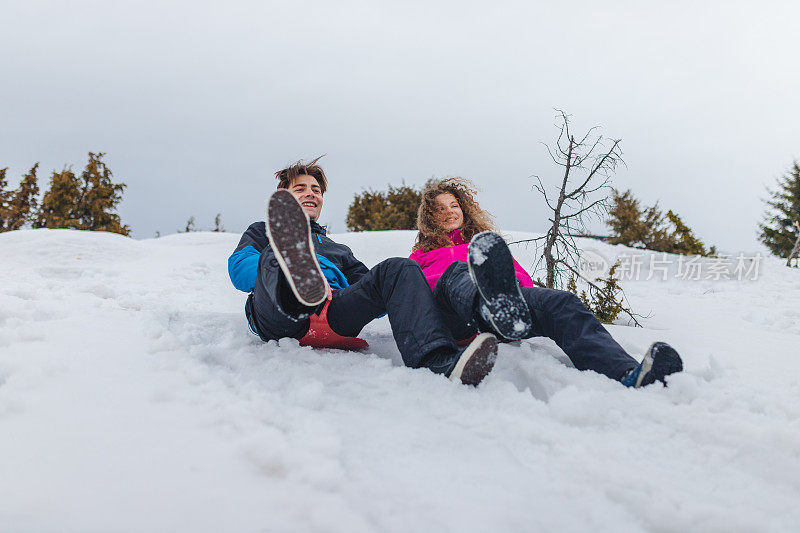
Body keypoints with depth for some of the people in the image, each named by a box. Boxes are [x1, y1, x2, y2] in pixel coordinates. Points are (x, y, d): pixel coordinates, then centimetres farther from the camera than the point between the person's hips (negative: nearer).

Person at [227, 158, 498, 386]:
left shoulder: (339, 250, 43)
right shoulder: (261, 232, 35)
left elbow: (367, 285, 26)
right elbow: (238, 268, 13)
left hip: (334, 314, 3)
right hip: (279, 320, -2)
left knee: (399, 268, -21)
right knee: (278, 254, -32)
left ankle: (438, 363, -48)